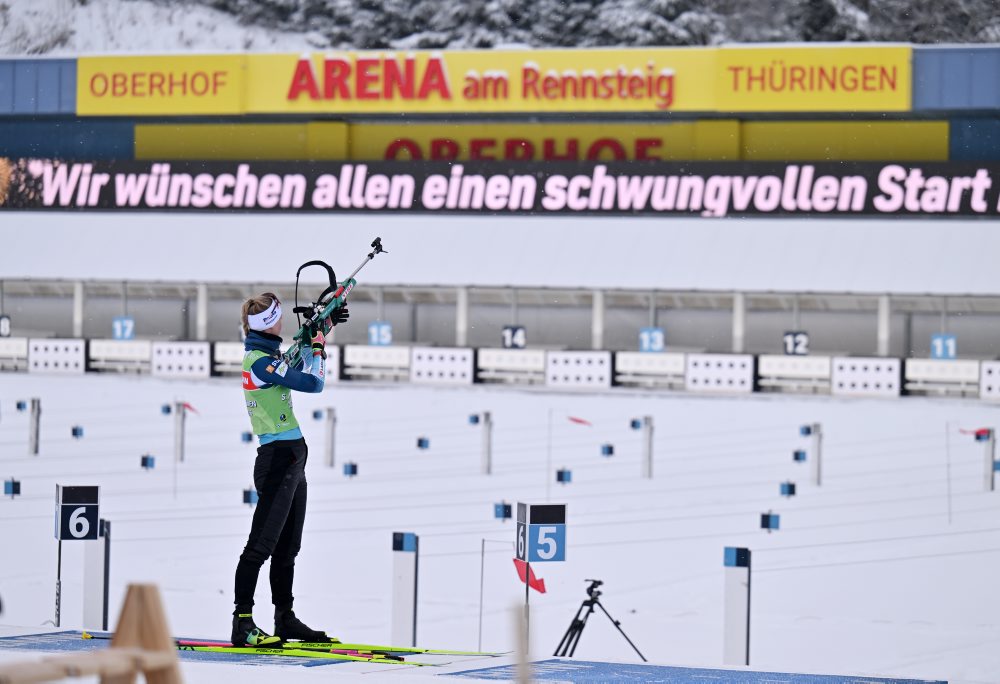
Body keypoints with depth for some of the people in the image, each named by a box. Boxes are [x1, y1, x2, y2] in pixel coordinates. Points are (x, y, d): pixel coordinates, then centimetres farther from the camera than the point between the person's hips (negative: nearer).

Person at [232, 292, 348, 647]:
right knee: (262, 544, -10)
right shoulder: (260, 361, -17)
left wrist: (324, 328, 31)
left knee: (287, 547, 15)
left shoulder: (263, 356, 13)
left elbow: (301, 368, 33)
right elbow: (313, 382, -19)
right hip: (278, 460, -10)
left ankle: (285, 618, 23)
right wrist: (318, 346, -2)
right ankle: (242, 623, -11)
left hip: (291, 462, 10)